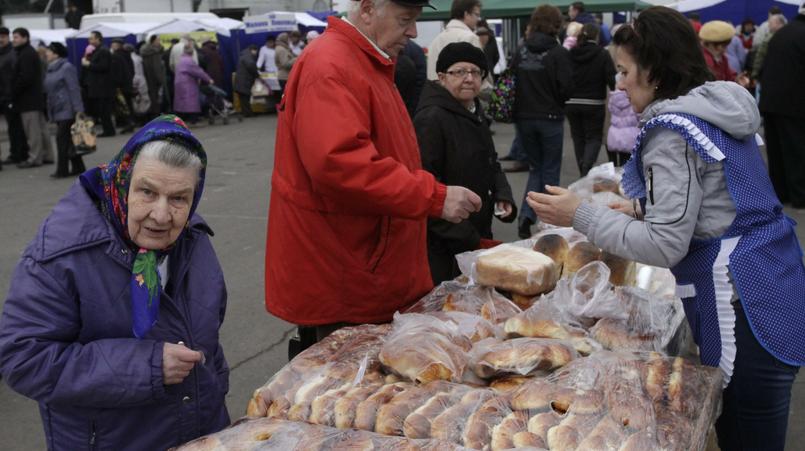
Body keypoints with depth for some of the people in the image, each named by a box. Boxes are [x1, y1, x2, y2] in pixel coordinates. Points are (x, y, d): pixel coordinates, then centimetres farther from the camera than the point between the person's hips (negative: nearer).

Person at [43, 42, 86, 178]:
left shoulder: (67, 67, -10)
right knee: (69, 140, 10)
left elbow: (74, 89, -15)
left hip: (67, 110, -8)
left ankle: (62, 169, -5)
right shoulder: (51, 69, 16)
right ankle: (78, 167, 16)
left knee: (62, 138, -9)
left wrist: (78, 109, -20)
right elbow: (48, 89, 20)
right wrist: (50, 111, 17)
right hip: (57, 110, 8)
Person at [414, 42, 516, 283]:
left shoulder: (476, 116, 13)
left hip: (479, 239, 9)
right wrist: (469, 240, -19)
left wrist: (504, 197, 3)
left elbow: (491, 166, 25)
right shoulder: (431, 120, -16)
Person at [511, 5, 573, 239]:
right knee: (550, 171, 11)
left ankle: (527, 215, 0)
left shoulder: (520, 51, 0)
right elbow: (566, 89, -11)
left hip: (523, 118, 3)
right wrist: (554, 102, 9)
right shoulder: (559, 53, -11)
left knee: (535, 167, 18)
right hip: (550, 119, -3)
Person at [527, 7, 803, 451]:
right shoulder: (716, 110, 11)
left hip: (740, 301, -9)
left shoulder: (670, 132, -16)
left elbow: (666, 245, -18)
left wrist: (580, 215, -13)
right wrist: (644, 209, 14)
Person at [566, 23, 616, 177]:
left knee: (578, 137, 14)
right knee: (594, 137, 6)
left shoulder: (570, 54, 0)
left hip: (572, 103, 3)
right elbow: (612, 79, -12)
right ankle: (587, 166, -18)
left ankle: (583, 170, 18)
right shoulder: (602, 55, -8)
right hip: (594, 104, -3)